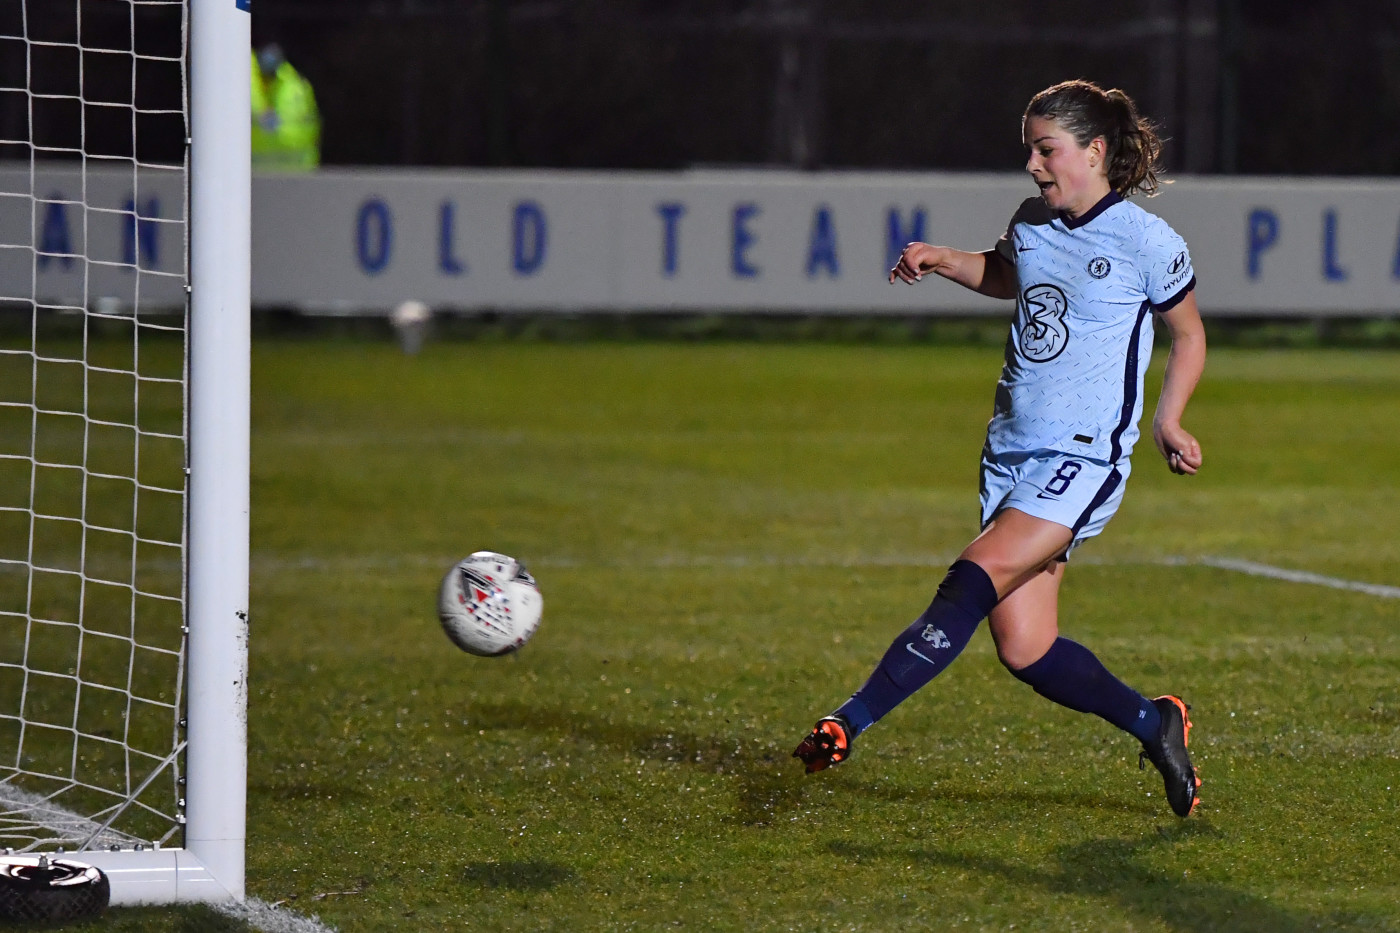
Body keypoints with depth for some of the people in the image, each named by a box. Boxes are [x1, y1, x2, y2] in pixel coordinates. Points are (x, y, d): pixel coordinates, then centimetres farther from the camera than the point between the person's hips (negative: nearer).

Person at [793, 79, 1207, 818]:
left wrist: (1167, 420, -4)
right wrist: (945, 261, 14)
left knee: (973, 581, -24)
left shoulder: (1146, 242, -6)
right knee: (1024, 650, 1)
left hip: (1082, 459, -7)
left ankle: (852, 721, -28)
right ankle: (1153, 725, 23)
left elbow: (1189, 333, 8)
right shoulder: (1032, 221, 10)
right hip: (1011, 450, 7)